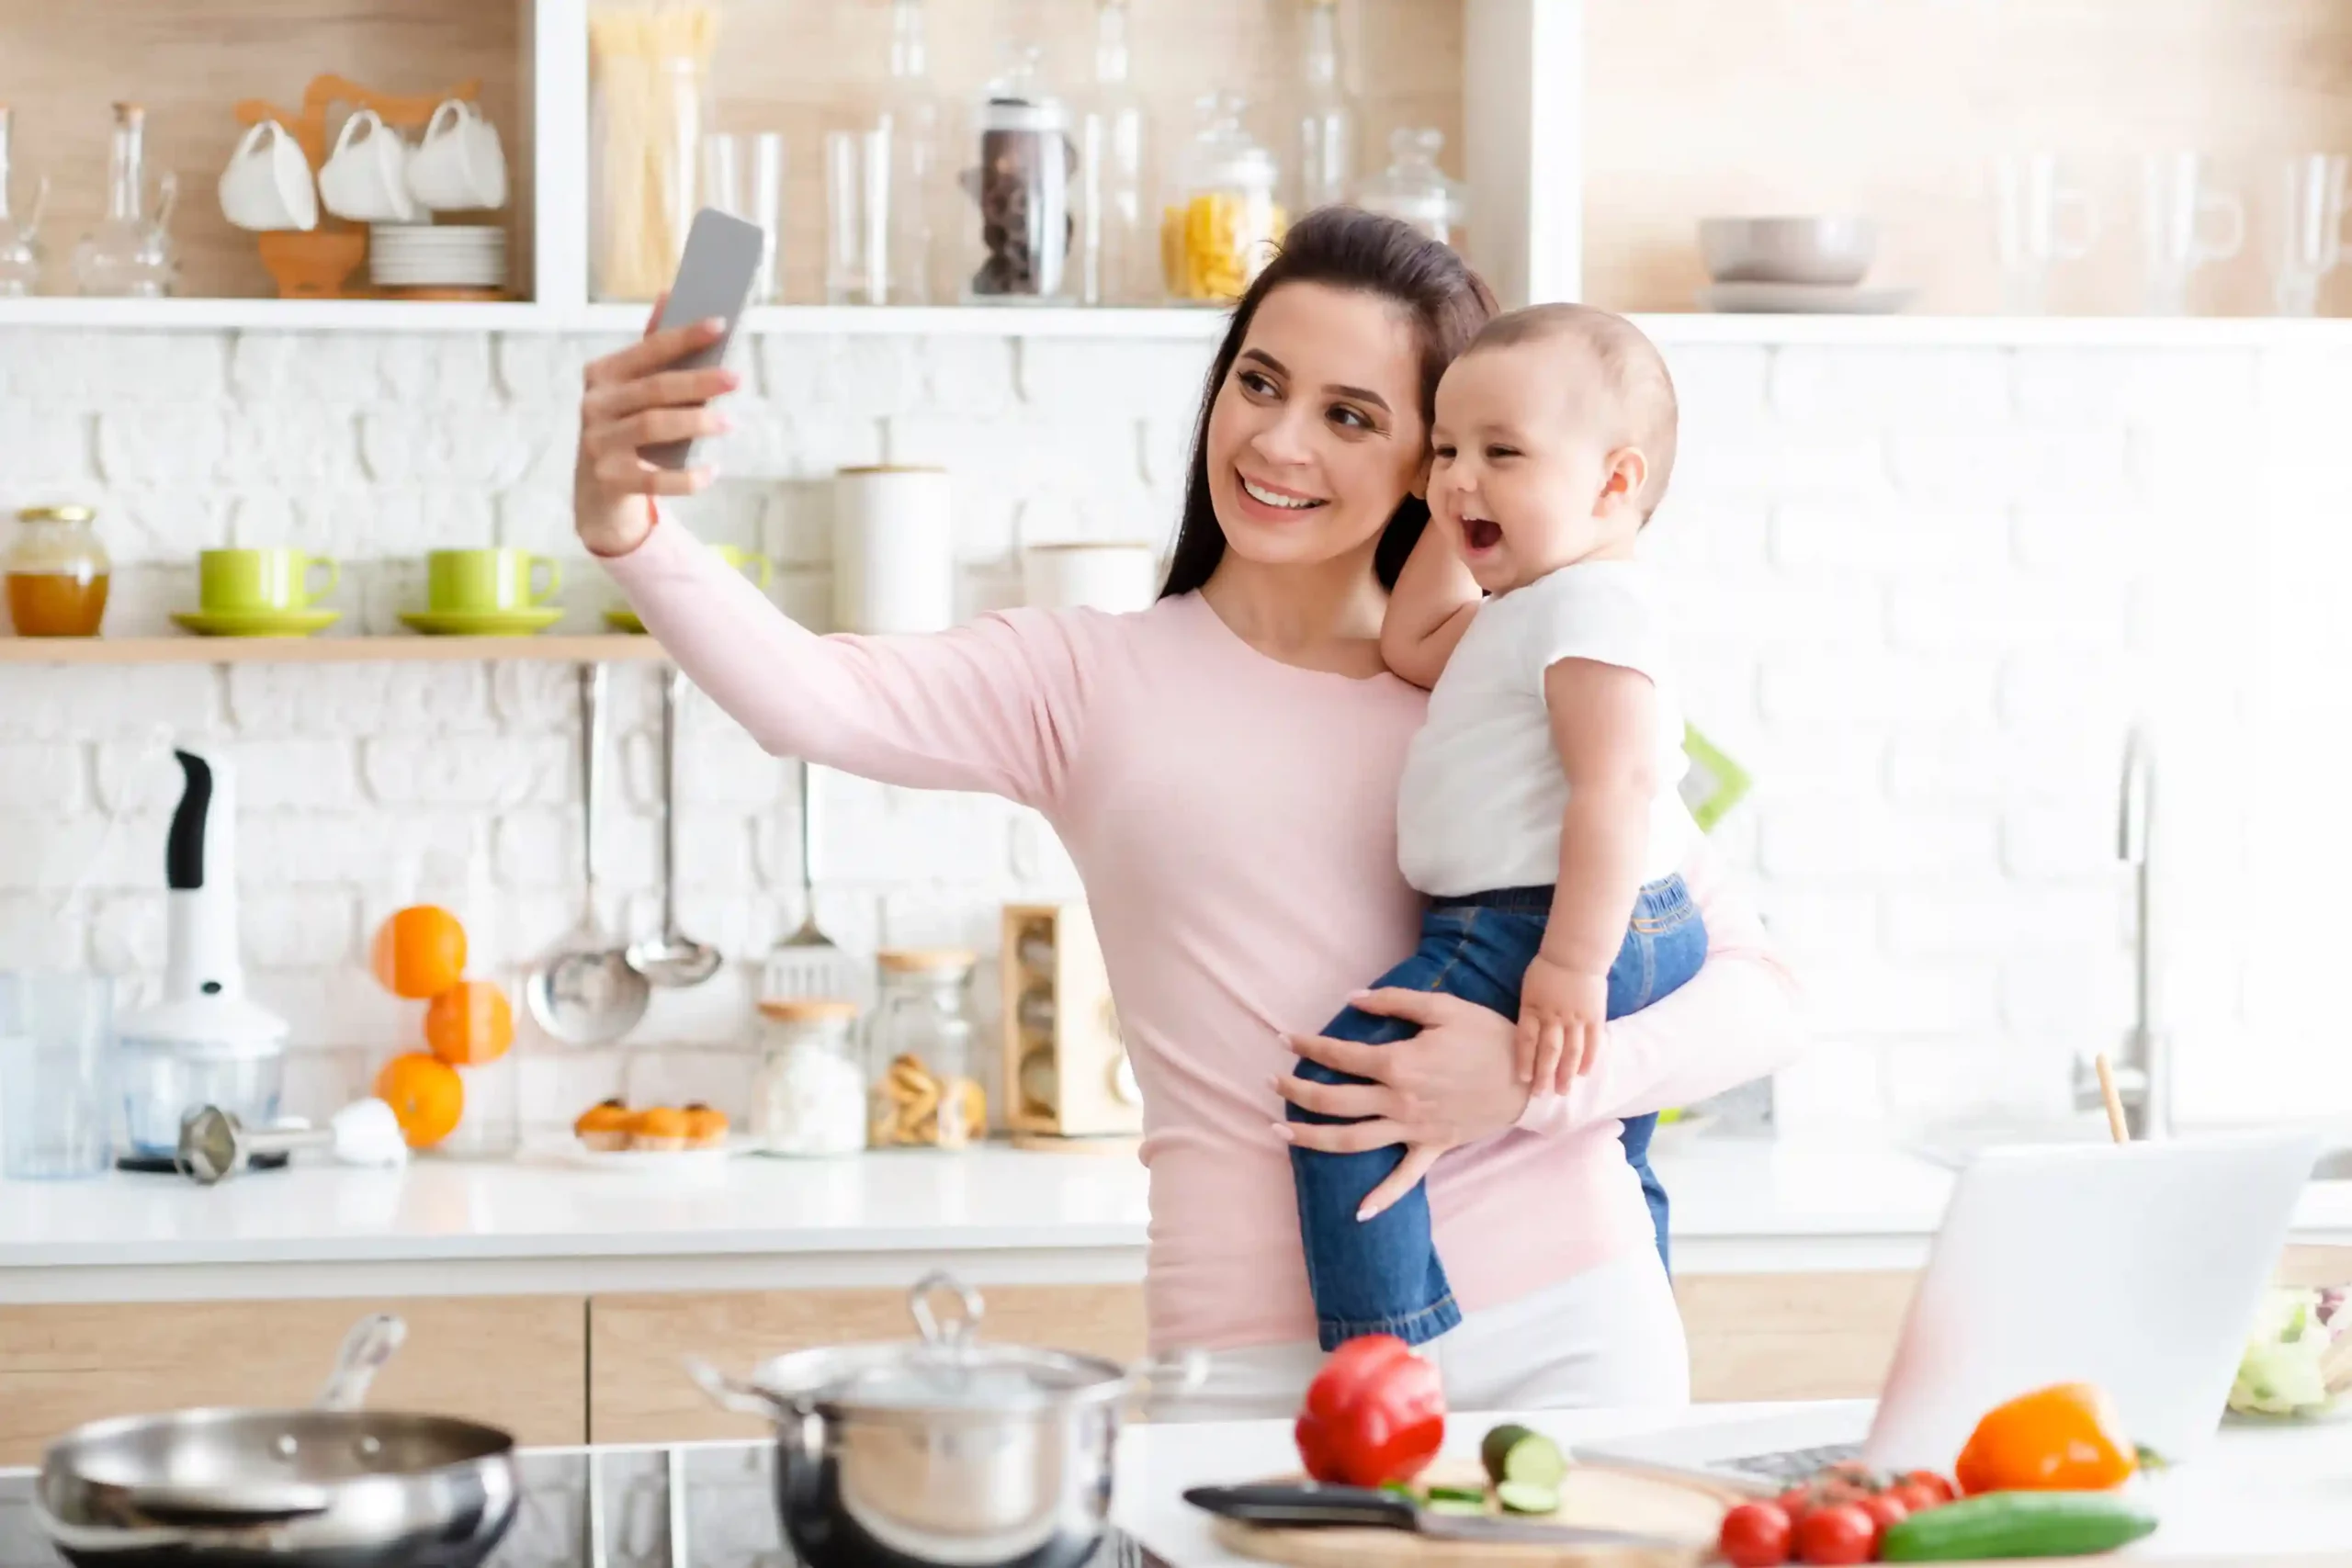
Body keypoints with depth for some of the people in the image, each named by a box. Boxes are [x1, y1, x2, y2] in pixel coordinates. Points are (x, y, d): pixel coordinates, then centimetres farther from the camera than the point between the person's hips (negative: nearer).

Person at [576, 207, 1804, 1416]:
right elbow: (808, 698, -13)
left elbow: (1761, 999, 5)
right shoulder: (1099, 681, 6)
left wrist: (1531, 1079, -13)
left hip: (1560, 1336, 1)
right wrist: (628, 528, -32)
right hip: (1255, 1365, -1)